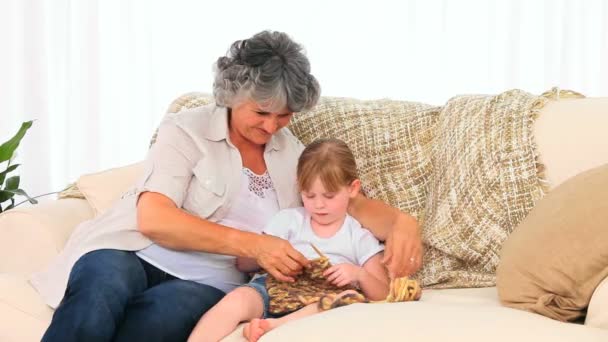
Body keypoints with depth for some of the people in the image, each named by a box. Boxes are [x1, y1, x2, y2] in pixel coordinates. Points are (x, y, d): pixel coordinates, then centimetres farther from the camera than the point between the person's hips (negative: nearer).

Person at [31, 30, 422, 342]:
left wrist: (402, 221, -9)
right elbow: (154, 219, -11)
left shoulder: (290, 152, 17)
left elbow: (354, 204, 15)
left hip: (205, 280, 3)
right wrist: (252, 244, -18)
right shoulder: (187, 130, 1)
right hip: (135, 254, -3)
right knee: (104, 289, -41)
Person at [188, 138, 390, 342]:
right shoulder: (288, 219, 19)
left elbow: (382, 296, 12)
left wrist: (359, 274, -8)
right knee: (235, 301, -33)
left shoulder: (360, 239, 17)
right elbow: (242, 262, 16)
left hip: (318, 303, -1)